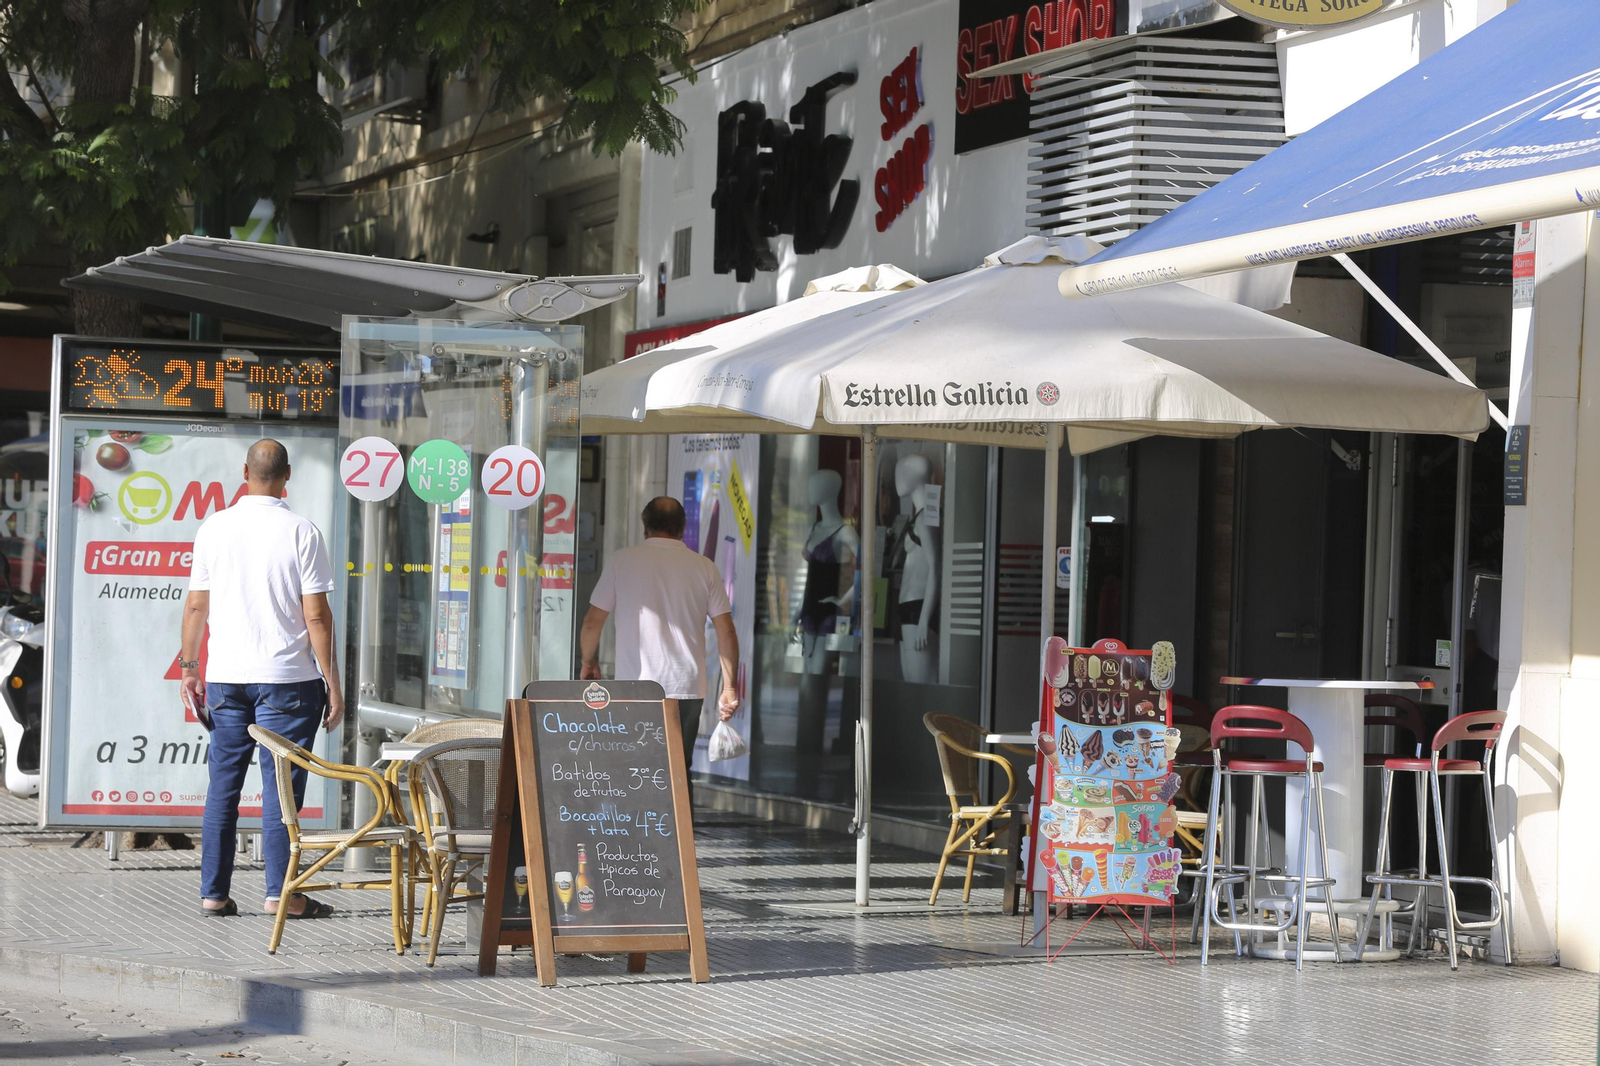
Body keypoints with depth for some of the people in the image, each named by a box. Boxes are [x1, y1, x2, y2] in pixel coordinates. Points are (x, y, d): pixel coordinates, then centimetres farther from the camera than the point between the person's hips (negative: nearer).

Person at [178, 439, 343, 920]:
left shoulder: (214, 528, 2)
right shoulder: (301, 533, -7)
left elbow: (196, 606, 6)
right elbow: (316, 615, -8)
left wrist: (189, 669, 16)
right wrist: (332, 684, -2)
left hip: (225, 678, 3)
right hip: (287, 678, -3)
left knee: (223, 785, 8)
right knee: (280, 786, 0)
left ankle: (213, 893, 9)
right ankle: (280, 892, -1)